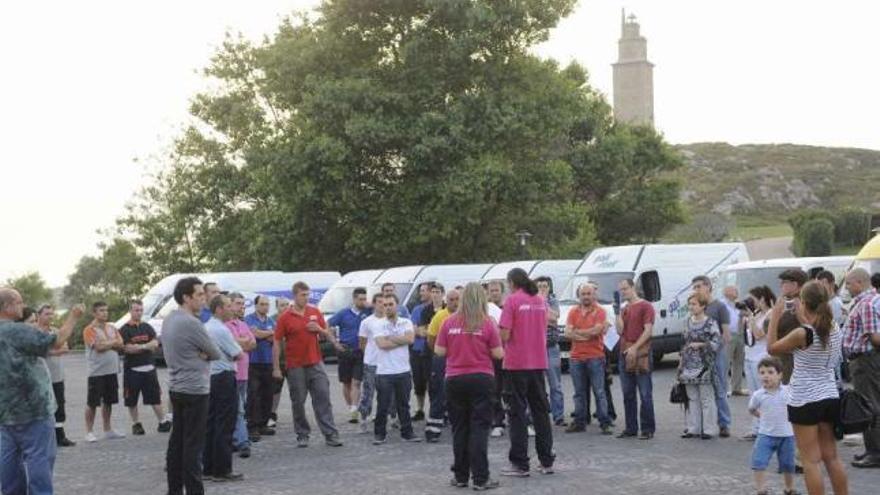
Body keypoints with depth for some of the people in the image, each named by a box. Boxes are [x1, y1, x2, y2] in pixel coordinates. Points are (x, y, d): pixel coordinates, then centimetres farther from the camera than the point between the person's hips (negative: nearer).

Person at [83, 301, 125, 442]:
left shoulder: (112, 328, 13)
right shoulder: (89, 330, -8)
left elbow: (120, 345, 4)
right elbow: (98, 347, -19)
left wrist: (106, 343, -11)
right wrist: (113, 342, -5)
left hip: (111, 371, 6)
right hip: (96, 372, -6)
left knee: (108, 401, 12)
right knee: (92, 403, -1)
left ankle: (108, 430, 20)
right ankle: (89, 432, 5)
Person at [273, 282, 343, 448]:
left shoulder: (315, 312, 6)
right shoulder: (285, 318, -4)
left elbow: (326, 333, 15)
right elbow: (277, 343, -2)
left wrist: (319, 329, -8)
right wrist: (276, 368, -6)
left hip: (316, 364, 2)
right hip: (295, 367, -2)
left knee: (323, 398, -1)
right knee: (298, 402, 5)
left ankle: (330, 434, 1)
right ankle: (302, 435, 17)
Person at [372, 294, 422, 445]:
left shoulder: (406, 323, 5)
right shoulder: (379, 325, -1)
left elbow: (410, 338, -13)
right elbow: (382, 344, -16)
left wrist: (391, 338, -11)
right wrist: (401, 340, -9)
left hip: (403, 370, 2)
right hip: (384, 372, -2)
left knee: (404, 404, 11)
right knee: (383, 406, 3)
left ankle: (407, 432, 21)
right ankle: (379, 434, 14)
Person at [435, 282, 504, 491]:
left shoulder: (449, 322, -2)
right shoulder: (487, 323, -8)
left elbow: (439, 351, 2)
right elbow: (498, 354, -6)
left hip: (455, 380, 2)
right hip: (481, 379, -2)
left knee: (459, 429, 11)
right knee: (479, 429, 0)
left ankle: (460, 476, 16)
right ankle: (480, 479, -2)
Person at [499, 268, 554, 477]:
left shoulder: (512, 300, -10)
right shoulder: (540, 300, 7)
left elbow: (504, 335, -15)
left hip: (516, 363, -5)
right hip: (538, 362, 5)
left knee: (518, 412, 1)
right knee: (541, 411, 13)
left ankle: (519, 463, 1)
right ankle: (547, 461, 17)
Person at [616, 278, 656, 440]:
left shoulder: (646, 306, -1)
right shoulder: (624, 309, 19)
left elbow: (648, 330, -10)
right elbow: (620, 331, 8)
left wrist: (635, 348, -16)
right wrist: (618, 312, 2)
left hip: (641, 353, -7)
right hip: (624, 354, 7)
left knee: (645, 393, -5)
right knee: (628, 393, 8)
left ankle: (647, 429, -3)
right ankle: (631, 428, 14)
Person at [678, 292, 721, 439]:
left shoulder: (710, 323, -7)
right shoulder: (688, 322, 13)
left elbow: (717, 342, -11)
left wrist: (700, 345, -18)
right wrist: (681, 361, 16)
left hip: (704, 366, -6)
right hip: (689, 365, 6)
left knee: (706, 398, -1)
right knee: (692, 398, 10)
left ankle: (707, 430, 3)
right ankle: (693, 428, 16)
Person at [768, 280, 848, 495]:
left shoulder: (802, 334, -18)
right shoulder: (835, 331, 1)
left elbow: (772, 347, -5)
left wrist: (775, 318, -1)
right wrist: (804, 322, 18)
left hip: (805, 401, -7)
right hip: (830, 398, 7)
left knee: (811, 460, -1)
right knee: (831, 457, 16)